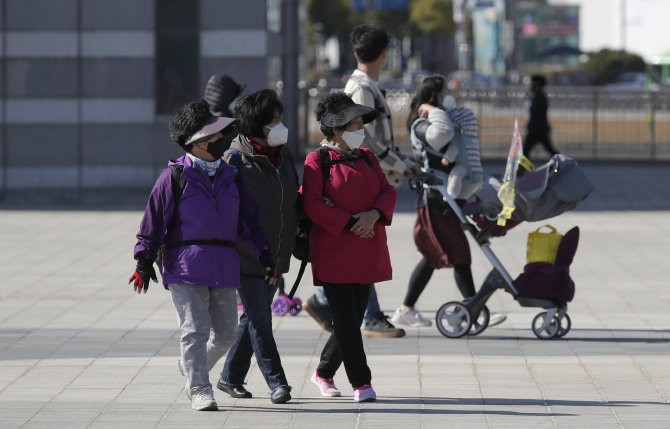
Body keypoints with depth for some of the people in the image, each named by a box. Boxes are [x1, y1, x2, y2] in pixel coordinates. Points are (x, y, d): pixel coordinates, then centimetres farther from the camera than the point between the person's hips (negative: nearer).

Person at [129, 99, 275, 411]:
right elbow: (154, 219, -3)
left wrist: (264, 255, 8)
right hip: (185, 268, -5)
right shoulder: (174, 177, -3)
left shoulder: (230, 178, 13)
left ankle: (192, 367, 33)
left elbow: (250, 220, 15)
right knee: (195, 330, -8)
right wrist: (144, 260, -7)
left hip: (224, 268, 5)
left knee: (225, 334, 8)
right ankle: (199, 391, -1)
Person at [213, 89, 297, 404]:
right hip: (247, 256, -7)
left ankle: (231, 377, 24)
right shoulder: (235, 160, -14)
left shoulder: (282, 154, 8)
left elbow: (292, 198, 21)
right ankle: (276, 383, -4)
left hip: (276, 255, 7)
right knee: (259, 318, -7)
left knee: (254, 317, 13)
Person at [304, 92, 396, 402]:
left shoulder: (367, 158, 14)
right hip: (333, 253, -6)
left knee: (354, 318, 8)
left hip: (367, 255, 6)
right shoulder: (317, 161, -5)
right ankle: (361, 383, -6)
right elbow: (312, 204, -13)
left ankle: (324, 372, 26)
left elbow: (387, 192, 10)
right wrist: (350, 223, -17)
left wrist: (373, 215, -12)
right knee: (346, 320, -9)